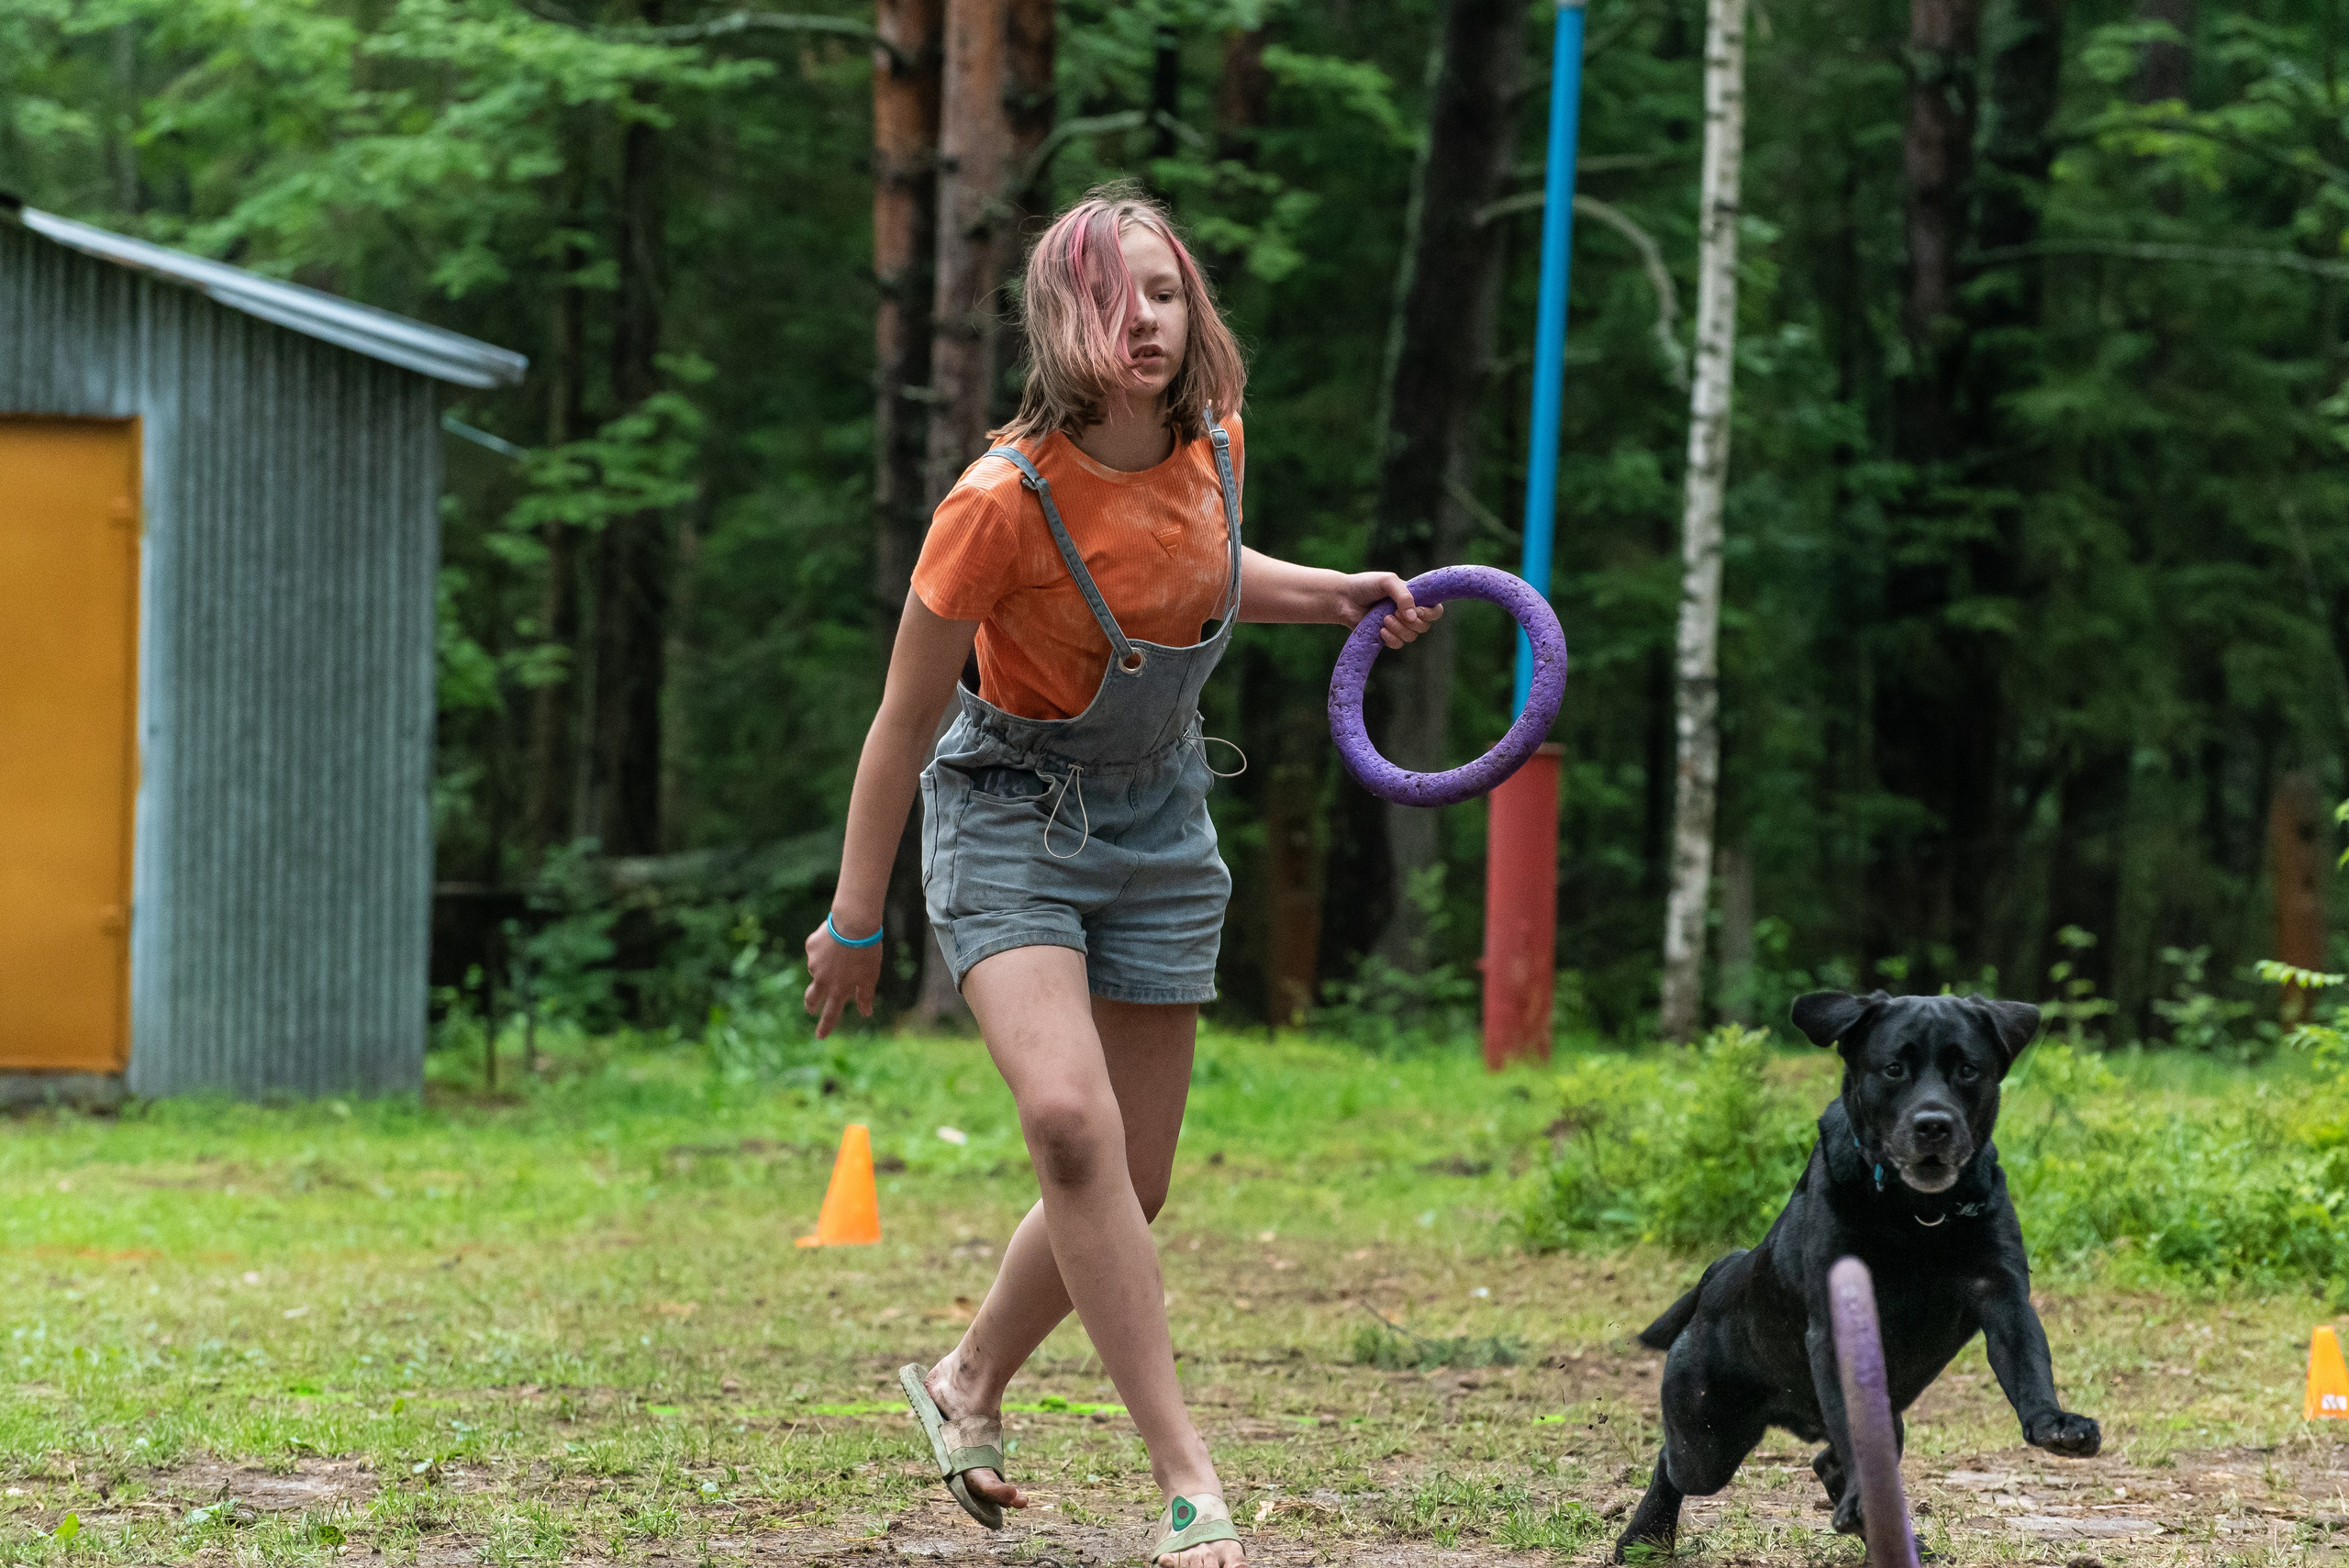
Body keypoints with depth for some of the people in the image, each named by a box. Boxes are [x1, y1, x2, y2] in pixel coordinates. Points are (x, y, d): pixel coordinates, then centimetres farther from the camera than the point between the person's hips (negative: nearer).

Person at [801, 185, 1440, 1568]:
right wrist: (856, 921, -7)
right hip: (1010, 817, -5)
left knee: (1129, 1190, 6)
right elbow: (906, 719, -14)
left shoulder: (1212, 442, -8)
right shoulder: (1003, 501, -24)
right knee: (1069, 1118, -28)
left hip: (1160, 824, 6)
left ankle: (968, 1385, 35)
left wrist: (1336, 594, 6)